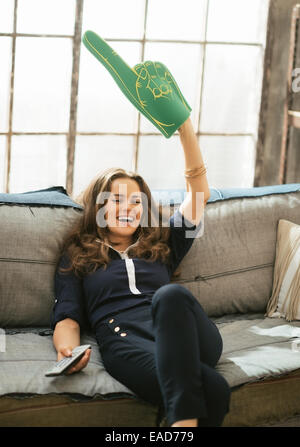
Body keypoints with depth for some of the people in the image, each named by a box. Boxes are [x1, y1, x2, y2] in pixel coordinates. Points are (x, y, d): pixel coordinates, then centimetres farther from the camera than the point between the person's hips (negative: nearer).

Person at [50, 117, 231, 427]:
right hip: (123, 339, -3)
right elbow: (67, 317, 15)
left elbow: (199, 191, 24)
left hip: (182, 333, 3)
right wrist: (67, 349, -11)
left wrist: (184, 127, 13)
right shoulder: (76, 256, 27)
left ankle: (184, 420, -47)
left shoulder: (162, 244, 32)